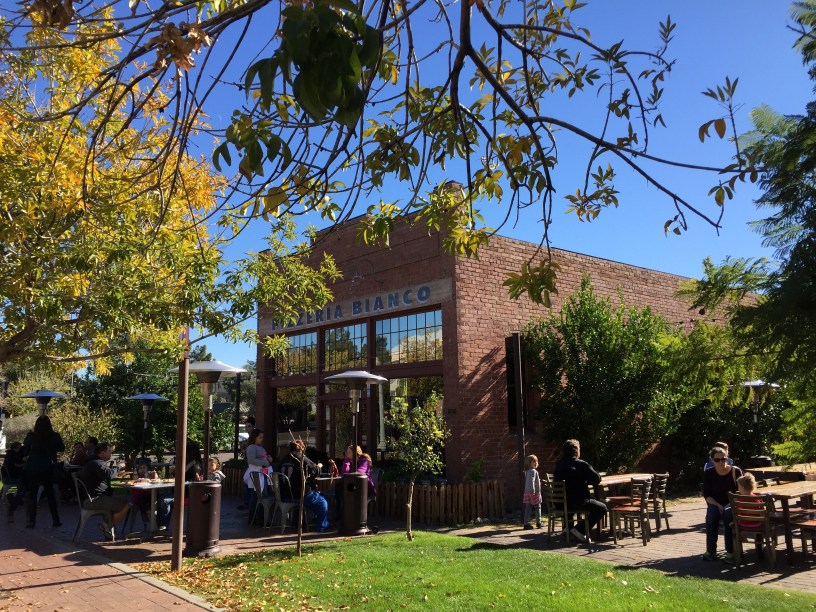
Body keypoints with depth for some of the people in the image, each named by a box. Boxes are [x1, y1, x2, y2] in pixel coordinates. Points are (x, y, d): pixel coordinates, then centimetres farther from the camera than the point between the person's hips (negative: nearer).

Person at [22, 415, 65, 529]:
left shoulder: (32, 436, -11)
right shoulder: (54, 436, -10)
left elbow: (25, 444, 12)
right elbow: (62, 448, 6)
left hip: (32, 469, -1)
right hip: (48, 469, 1)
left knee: (31, 494, 9)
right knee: (50, 494, 12)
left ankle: (31, 521, 6)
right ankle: (56, 520, 12)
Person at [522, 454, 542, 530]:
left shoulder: (527, 471, 14)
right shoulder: (533, 471, -13)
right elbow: (532, 481, -25)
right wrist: (533, 490, -30)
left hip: (527, 492, 8)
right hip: (534, 492, -8)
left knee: (528, 509, 6)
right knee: (538, 507, 6)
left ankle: (526, 523, 4)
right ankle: (538, 523, 13)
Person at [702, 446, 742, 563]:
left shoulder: (736, 471, -5)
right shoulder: (708, 474, 0)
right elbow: (707, 495, -2)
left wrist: (731, 504, -21)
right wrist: (718, 506, -20)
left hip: (733, 505, -2)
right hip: (716, 504, 2)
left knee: (728, 513, -36)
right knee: (711, 514, -32)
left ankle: (730, 552, -29)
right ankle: (710, 550, -23)